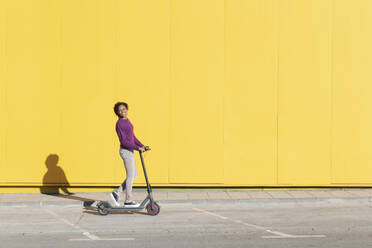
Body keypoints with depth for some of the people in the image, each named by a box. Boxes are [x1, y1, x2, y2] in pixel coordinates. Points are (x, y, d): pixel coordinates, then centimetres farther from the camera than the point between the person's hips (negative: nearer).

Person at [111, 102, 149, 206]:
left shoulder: (127, 121, 11)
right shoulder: (119, 124, -17)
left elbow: (132, 137, 16)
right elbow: (123, 141, -20)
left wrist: (142, 146, 6)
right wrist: (137, 148, -19)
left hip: (129, 151, 9)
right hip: (126, 151, -9)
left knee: (133, 175, 14)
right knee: (131, 176, 0)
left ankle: (116, 193, 18)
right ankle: (128, 200, 12)